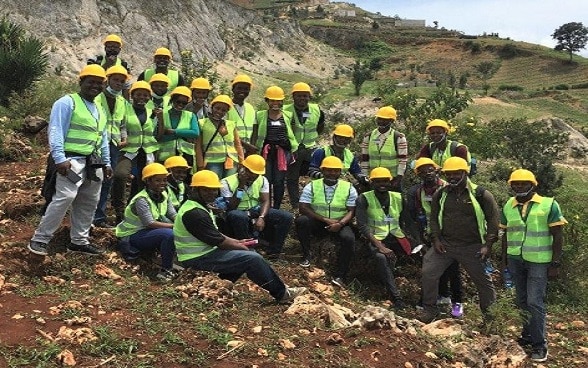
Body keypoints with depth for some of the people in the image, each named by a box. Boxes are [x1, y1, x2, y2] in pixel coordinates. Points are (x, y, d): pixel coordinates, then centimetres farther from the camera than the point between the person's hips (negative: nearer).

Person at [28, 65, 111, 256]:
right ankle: (39, 239, -6)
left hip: (93, 163, 8)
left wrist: (106, 163, 21)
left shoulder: (100, 110, 20)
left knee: (88, 203, 9)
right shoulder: (67, 102, -5)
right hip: (72, 160, -8)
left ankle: (79, 241, 19)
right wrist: (59, 158, -21)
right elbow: (55, 132, -13)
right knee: (64, 198, -17)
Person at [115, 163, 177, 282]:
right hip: (132, 235, -8)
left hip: (147, 232, 8)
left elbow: (173, 215, -4)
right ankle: (165, 270, -18)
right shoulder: (142, 199, -23)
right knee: (169, 234, -31)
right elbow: (150, 223, -29)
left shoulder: (164, 195, 2)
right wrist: (175, 226, -31)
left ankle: (170, 263, 3)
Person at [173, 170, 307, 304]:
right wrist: (241, 246, -5)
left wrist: (238, 242, 8)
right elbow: (219, 242, -20)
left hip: (206, 251, 11)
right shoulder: (194, 213, -23)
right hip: (199, 259, -11)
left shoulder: (200, 206, 10)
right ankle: (282, 294, -3)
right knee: (253, 258, -14)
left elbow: (215, 234, 18)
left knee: (251, 254, 12)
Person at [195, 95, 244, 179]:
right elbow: (198, 146, 3)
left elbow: (237, 145, 18)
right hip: (212, 162, -3)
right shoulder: (202, 123, 6)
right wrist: (201, 166, -4)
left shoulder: (231, 124, 16)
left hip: (231, 162, 3)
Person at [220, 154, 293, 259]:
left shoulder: (262, 180, -2)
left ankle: (273, 252, -9)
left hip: (256, 212, 4)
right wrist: (241, 186, -27)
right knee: (238, 216, -43)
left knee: (286, 216, -15)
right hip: (238, 213, -4)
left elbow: (265, 201, -9)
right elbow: (230, 208, -20)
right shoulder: (227, 183, -15)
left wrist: (261, 217, -29)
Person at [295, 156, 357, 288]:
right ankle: (306, 255, -9)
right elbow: (303, 208, -12)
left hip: (339, 224, 0)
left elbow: (351, 211, -4)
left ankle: (339, 276, -20)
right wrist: (326, 220, -21)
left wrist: (340, 224, -25)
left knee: (349, 238, -31)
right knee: (301, 220, -30)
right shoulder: (311, 186, -2)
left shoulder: (349, 188, 0)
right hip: (317, 223, 0)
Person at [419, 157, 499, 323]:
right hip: (445, 244, 3)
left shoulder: (480, 194, -6)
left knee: (483, 280, 8)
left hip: (472, 247, -2)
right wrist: (436, 239, 0)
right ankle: (429, 309, 8)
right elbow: (434, 218, 13)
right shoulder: (440, 195, 5)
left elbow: (493, 221, -4)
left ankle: (490, 314, 27)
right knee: (428, 273, -8)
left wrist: (488, 245, -10)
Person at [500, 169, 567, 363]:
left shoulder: (549, 205, -8)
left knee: (535, 302, -7)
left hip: (539, 261, -5)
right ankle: (528, 334, 28)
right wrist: (504, 258, 12)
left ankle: (539, 344, 2)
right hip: (515, 260, 5)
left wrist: (555, 263, -9)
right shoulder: (508, 206, 5)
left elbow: (558, 236, -6)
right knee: (522, 301, 14)